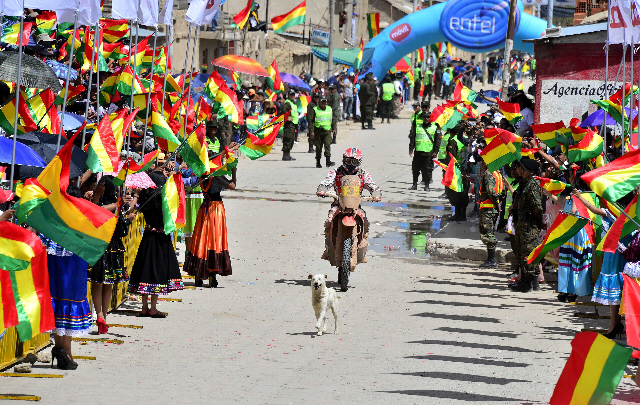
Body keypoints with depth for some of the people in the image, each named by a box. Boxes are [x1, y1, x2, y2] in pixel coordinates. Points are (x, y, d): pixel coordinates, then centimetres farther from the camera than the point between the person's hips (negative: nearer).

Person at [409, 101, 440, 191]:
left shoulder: (434, 127, 3)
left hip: (429, 151, -2)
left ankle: (427, 185, 9)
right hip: (418, 150, 2)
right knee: (415, 168, 5)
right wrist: (411, 148, 5)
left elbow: (438, 140, 5)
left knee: (427, 169, 0)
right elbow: (412, 136, 11)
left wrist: (436, 151, 0)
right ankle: (415, 184, 15)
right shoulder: (418, 126, 7)